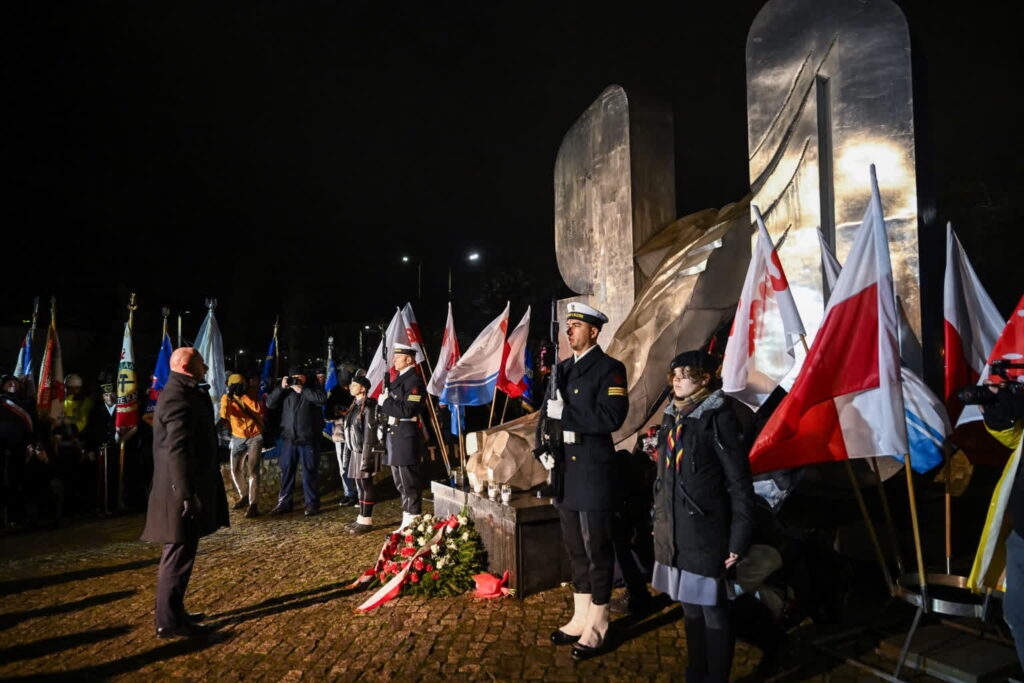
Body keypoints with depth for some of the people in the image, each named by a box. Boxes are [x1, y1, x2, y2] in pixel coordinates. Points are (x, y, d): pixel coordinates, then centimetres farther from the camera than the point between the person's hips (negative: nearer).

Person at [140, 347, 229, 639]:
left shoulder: (183, 393, 14)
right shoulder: (179, 397, -19)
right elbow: (177, 450, -25)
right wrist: (187, 494, -25)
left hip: (189, 488, 10)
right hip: (183, 491, -10)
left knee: (180, 553, 18)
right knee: (179, 555, -1)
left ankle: (173, 612, 30)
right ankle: (168, 622, 10)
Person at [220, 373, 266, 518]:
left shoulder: (251, 395, -8)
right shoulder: (226, 398, -4)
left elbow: (258, 409, -26)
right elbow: (224, 415, -23)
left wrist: (243, 396, -25)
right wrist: (228, 398, -33)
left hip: (255, 437, -3)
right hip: (238, 438, 4)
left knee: (252, 469, -12)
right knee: (236, 470, 9)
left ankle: (253, 504, -11)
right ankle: (244, 496, 34)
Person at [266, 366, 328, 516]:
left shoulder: (313, 388, 1)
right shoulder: (286, 390, 10)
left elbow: (322, 398, -20)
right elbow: (270, 403, 3)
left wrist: (302, 390, -17)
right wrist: (281, 387, -7)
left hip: (308, 438, -4)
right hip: (289, 438, 4)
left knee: (310, 472, 1)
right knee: (286, 470, 9)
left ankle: (312, 504, 9)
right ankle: (284, 503, 20)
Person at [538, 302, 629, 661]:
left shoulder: (609, 368, -8)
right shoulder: (562, 369, 14)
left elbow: (611, 417, -21)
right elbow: (549, 411, 17)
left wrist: (565, 412, -20)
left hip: (593, 472, -7)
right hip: (564, 470, 7)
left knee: (597, 551, 5)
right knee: (575, 550, 17)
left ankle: (596, 626, 19)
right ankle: (580, 618, 31)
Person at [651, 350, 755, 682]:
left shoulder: (719, 417, -11)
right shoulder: (672, 417, 9)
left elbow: (739, 483, -11)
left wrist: (737, 540, -13)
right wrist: (659, 523, 16)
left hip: (705, 534, -7)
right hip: (673, 534, 7)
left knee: (713, 611, 5)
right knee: (689, 607, 19)